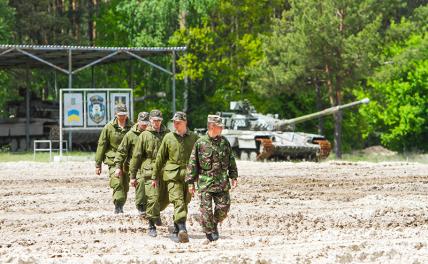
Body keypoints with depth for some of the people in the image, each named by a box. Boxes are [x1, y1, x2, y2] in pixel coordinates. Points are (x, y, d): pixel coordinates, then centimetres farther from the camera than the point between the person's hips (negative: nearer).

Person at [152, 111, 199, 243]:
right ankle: (182, 229, -29)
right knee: (178, 202, -16)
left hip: (188, 174, 1)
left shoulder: (194, 138, 6)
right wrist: (155, 176, 14)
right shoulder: (168, 137, 7)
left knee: (184, 203, 6)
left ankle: (176, 231, 20)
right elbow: (160, 158, 13)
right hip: (172, 175, -1)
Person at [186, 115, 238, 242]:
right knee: (206, 208, -3)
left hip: (222, 182, 3)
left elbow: (231, 161, 15)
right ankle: (209, 231, 12)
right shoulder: (200, 143, -5)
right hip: (205, 182, -3)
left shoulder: (224, 142, 6)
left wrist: (234, 176, 10)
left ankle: (215, 224, 27)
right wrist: (191, 182, -3)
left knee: (224, 206, 0)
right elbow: (192, 163, -2)